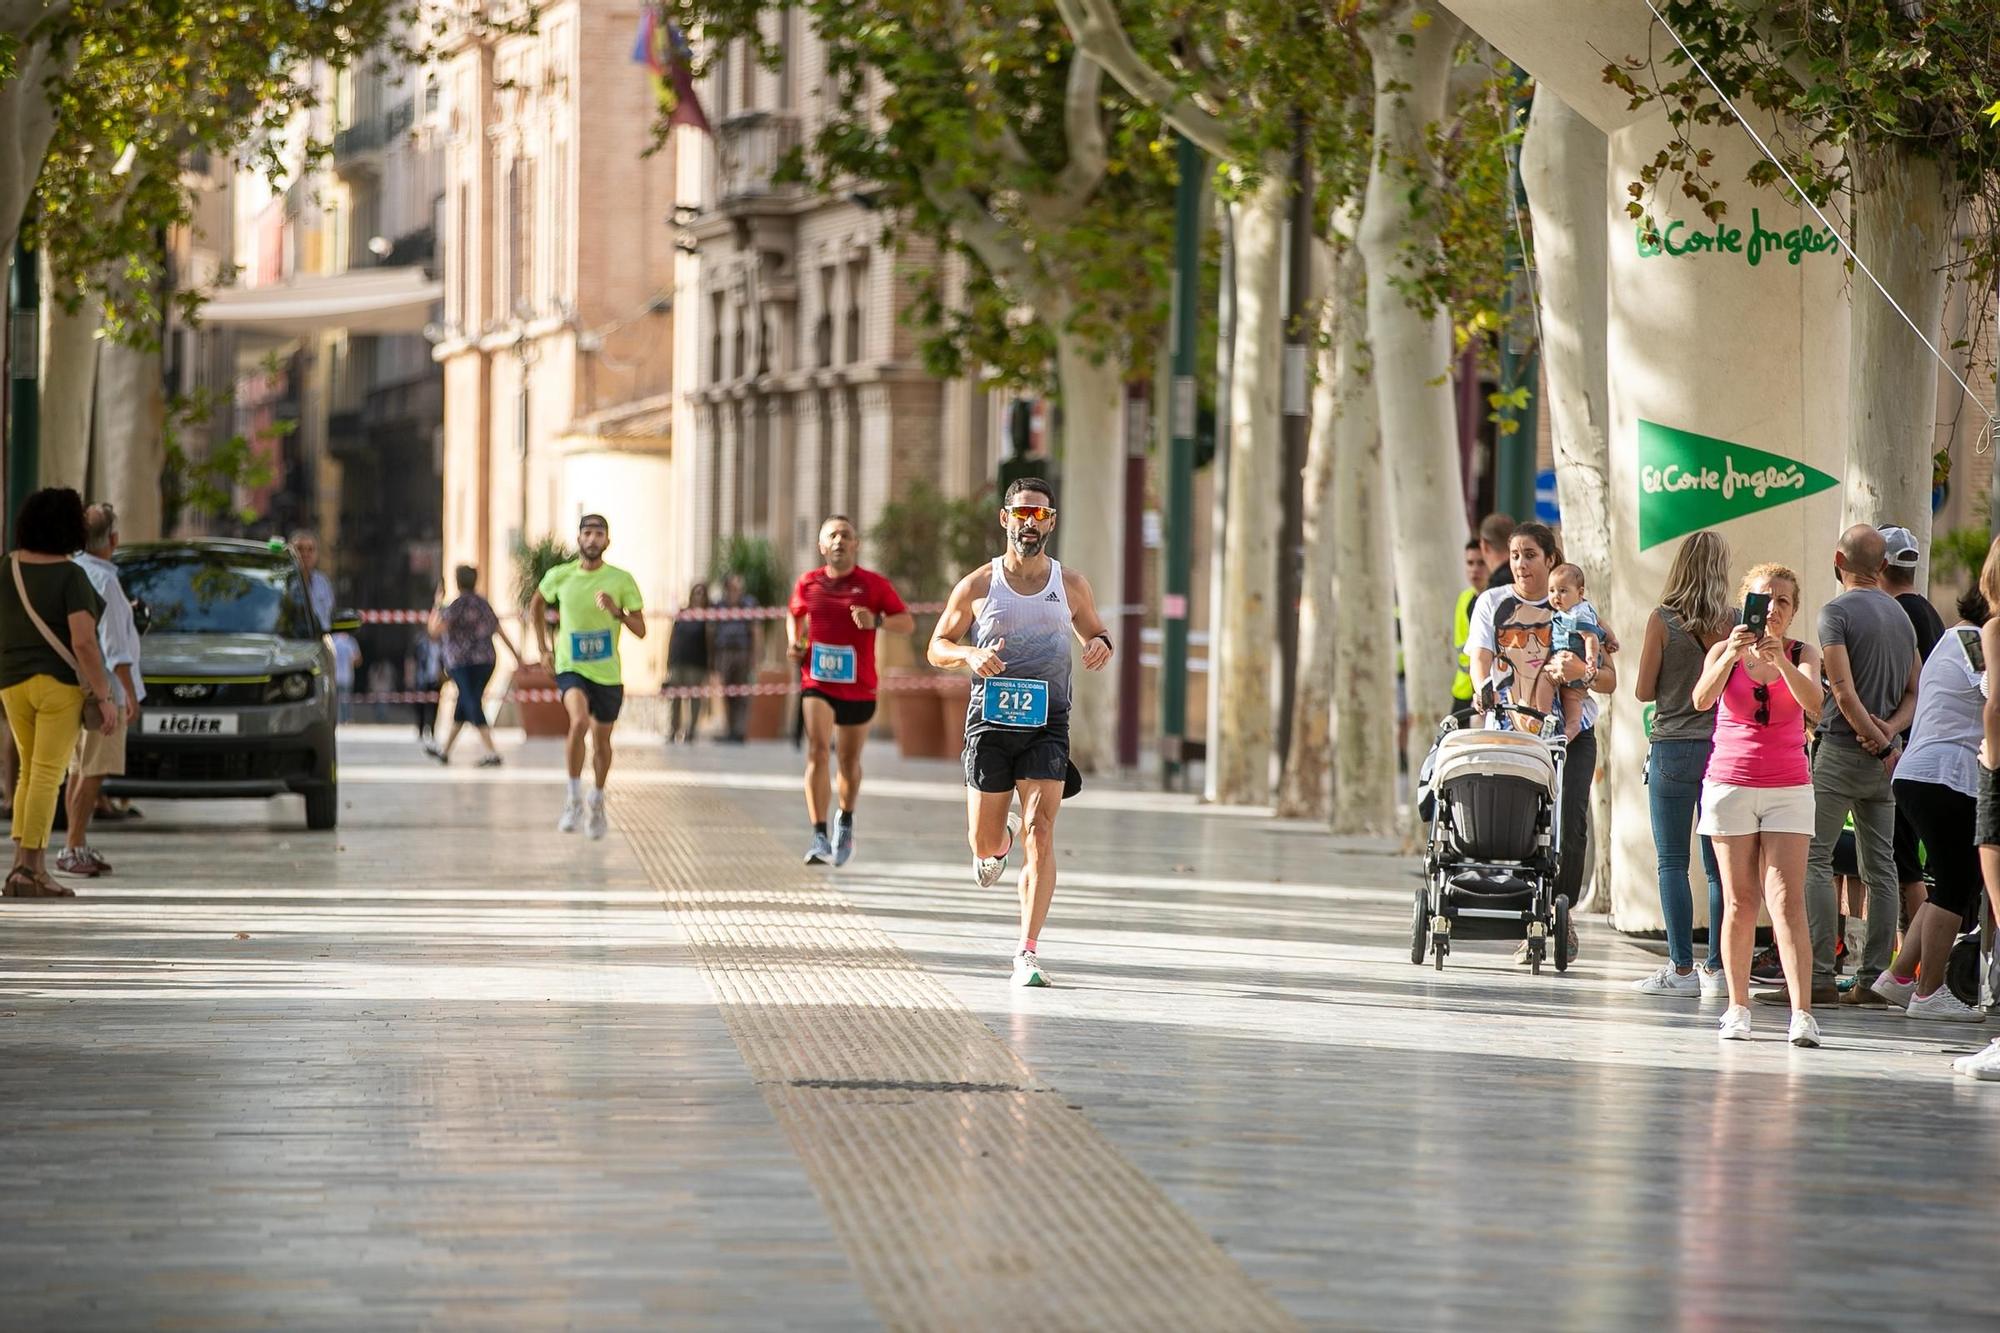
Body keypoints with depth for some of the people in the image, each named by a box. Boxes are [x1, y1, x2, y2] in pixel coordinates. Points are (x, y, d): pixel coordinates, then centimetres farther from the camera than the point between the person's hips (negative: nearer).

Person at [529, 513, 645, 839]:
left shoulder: (622, 580, -5)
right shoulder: (559, 577, -2)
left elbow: (640, 631, -4)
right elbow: (536, 604, 19)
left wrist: (617, 610, -22)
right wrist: (543, 647, 14)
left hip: (608, 673, 1)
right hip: (570, 668, -1)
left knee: (601, 742, 11)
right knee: (579, 720, -28)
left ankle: (597, 803, 35)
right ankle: (573, 799, -18)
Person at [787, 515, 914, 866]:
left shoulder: (874, 584, -3)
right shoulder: (808, 583, 3)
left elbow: (908, 623, -1)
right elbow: (794, 615, 22)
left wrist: (877, 621, -20)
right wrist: (795, 642, 3)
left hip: (858, 687, 0)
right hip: (817, 682, 0)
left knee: (849, 760, 12)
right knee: (818, 751, -20)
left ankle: (846, 819, 43)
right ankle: (819, 837, -23)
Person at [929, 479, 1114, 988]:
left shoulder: (1070, 586, 6)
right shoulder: (977, 585, 3)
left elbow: (1095, 632, 20)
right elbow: (937, 647, 8)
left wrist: (1101, 646, -5)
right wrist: (970, 655, -15)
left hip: (1047, 722, 0)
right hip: (990, 721, 0)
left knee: (1041, 833, -15)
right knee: (984, 844, 6)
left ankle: (1028, 953, -15)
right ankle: (1001, 839, 47)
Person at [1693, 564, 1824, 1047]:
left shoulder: (1802, 655, 3)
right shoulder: (1725, 652, 3)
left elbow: (1813, 703, -16)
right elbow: (1702, 699, -15)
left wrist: (1780, 660, -31)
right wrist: (1731, 656, -31)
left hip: (1788, 788, 0)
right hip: (1730, 784, 1)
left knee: (1785, 898, -11)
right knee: (1740, 902, 2)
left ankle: (1802, 1012, -18)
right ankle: (1737, 1007, 10)